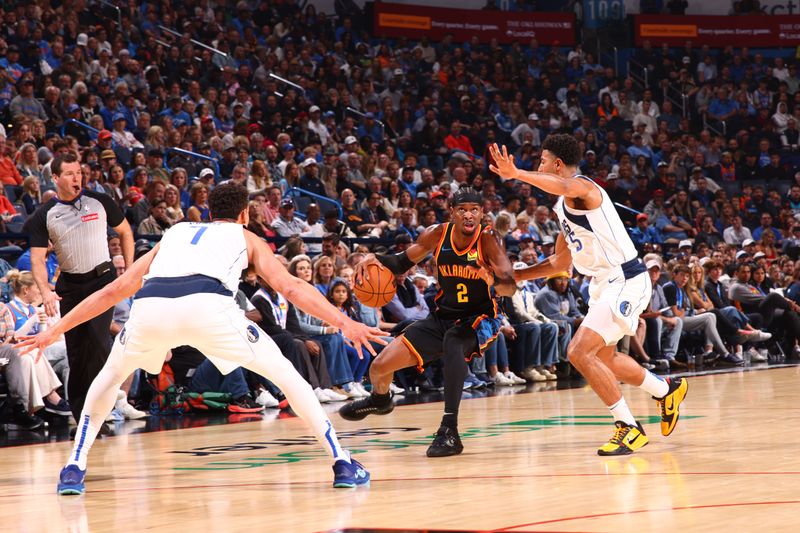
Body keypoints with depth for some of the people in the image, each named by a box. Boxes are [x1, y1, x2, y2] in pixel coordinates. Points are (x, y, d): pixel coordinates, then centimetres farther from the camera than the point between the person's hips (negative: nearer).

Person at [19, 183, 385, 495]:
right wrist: (343, 323, 11)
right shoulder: (246, 237, 33)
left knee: (111, 375, 32)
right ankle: (343, 464, 10)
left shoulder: (174, 234, 39)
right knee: (284, 373, 16)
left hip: (150, 306, 2)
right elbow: (291, 287, 16)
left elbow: (113, 290, 38)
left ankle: (74, 467, 22)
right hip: (207, 304, -2)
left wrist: (56, 331, 43)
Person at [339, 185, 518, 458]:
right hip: (443, 316, 5)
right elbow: (403, 262, 5)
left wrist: (497, 284, -53)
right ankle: (380, 399, 42)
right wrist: (375, 259, -14)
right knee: (380, 366, 1)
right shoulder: (438, 235, -8)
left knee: (453, 341, -41)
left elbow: (510, 286, -29)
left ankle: (450, 430, -40)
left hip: (480, 318, -5)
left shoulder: (487, 239, -20)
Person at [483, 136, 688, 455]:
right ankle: (666, 390, 46)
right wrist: (511, 276, 18)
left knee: (579, 352, -19)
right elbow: (561, 261, 24)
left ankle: (629, 428, -10)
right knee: (603, 357, 25)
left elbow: (566, 186, -43)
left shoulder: (581, 187, -15)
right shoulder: (564, 205, 15)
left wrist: (517, 174, -55)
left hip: (626, 282, -11)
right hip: (606, 283, 11)